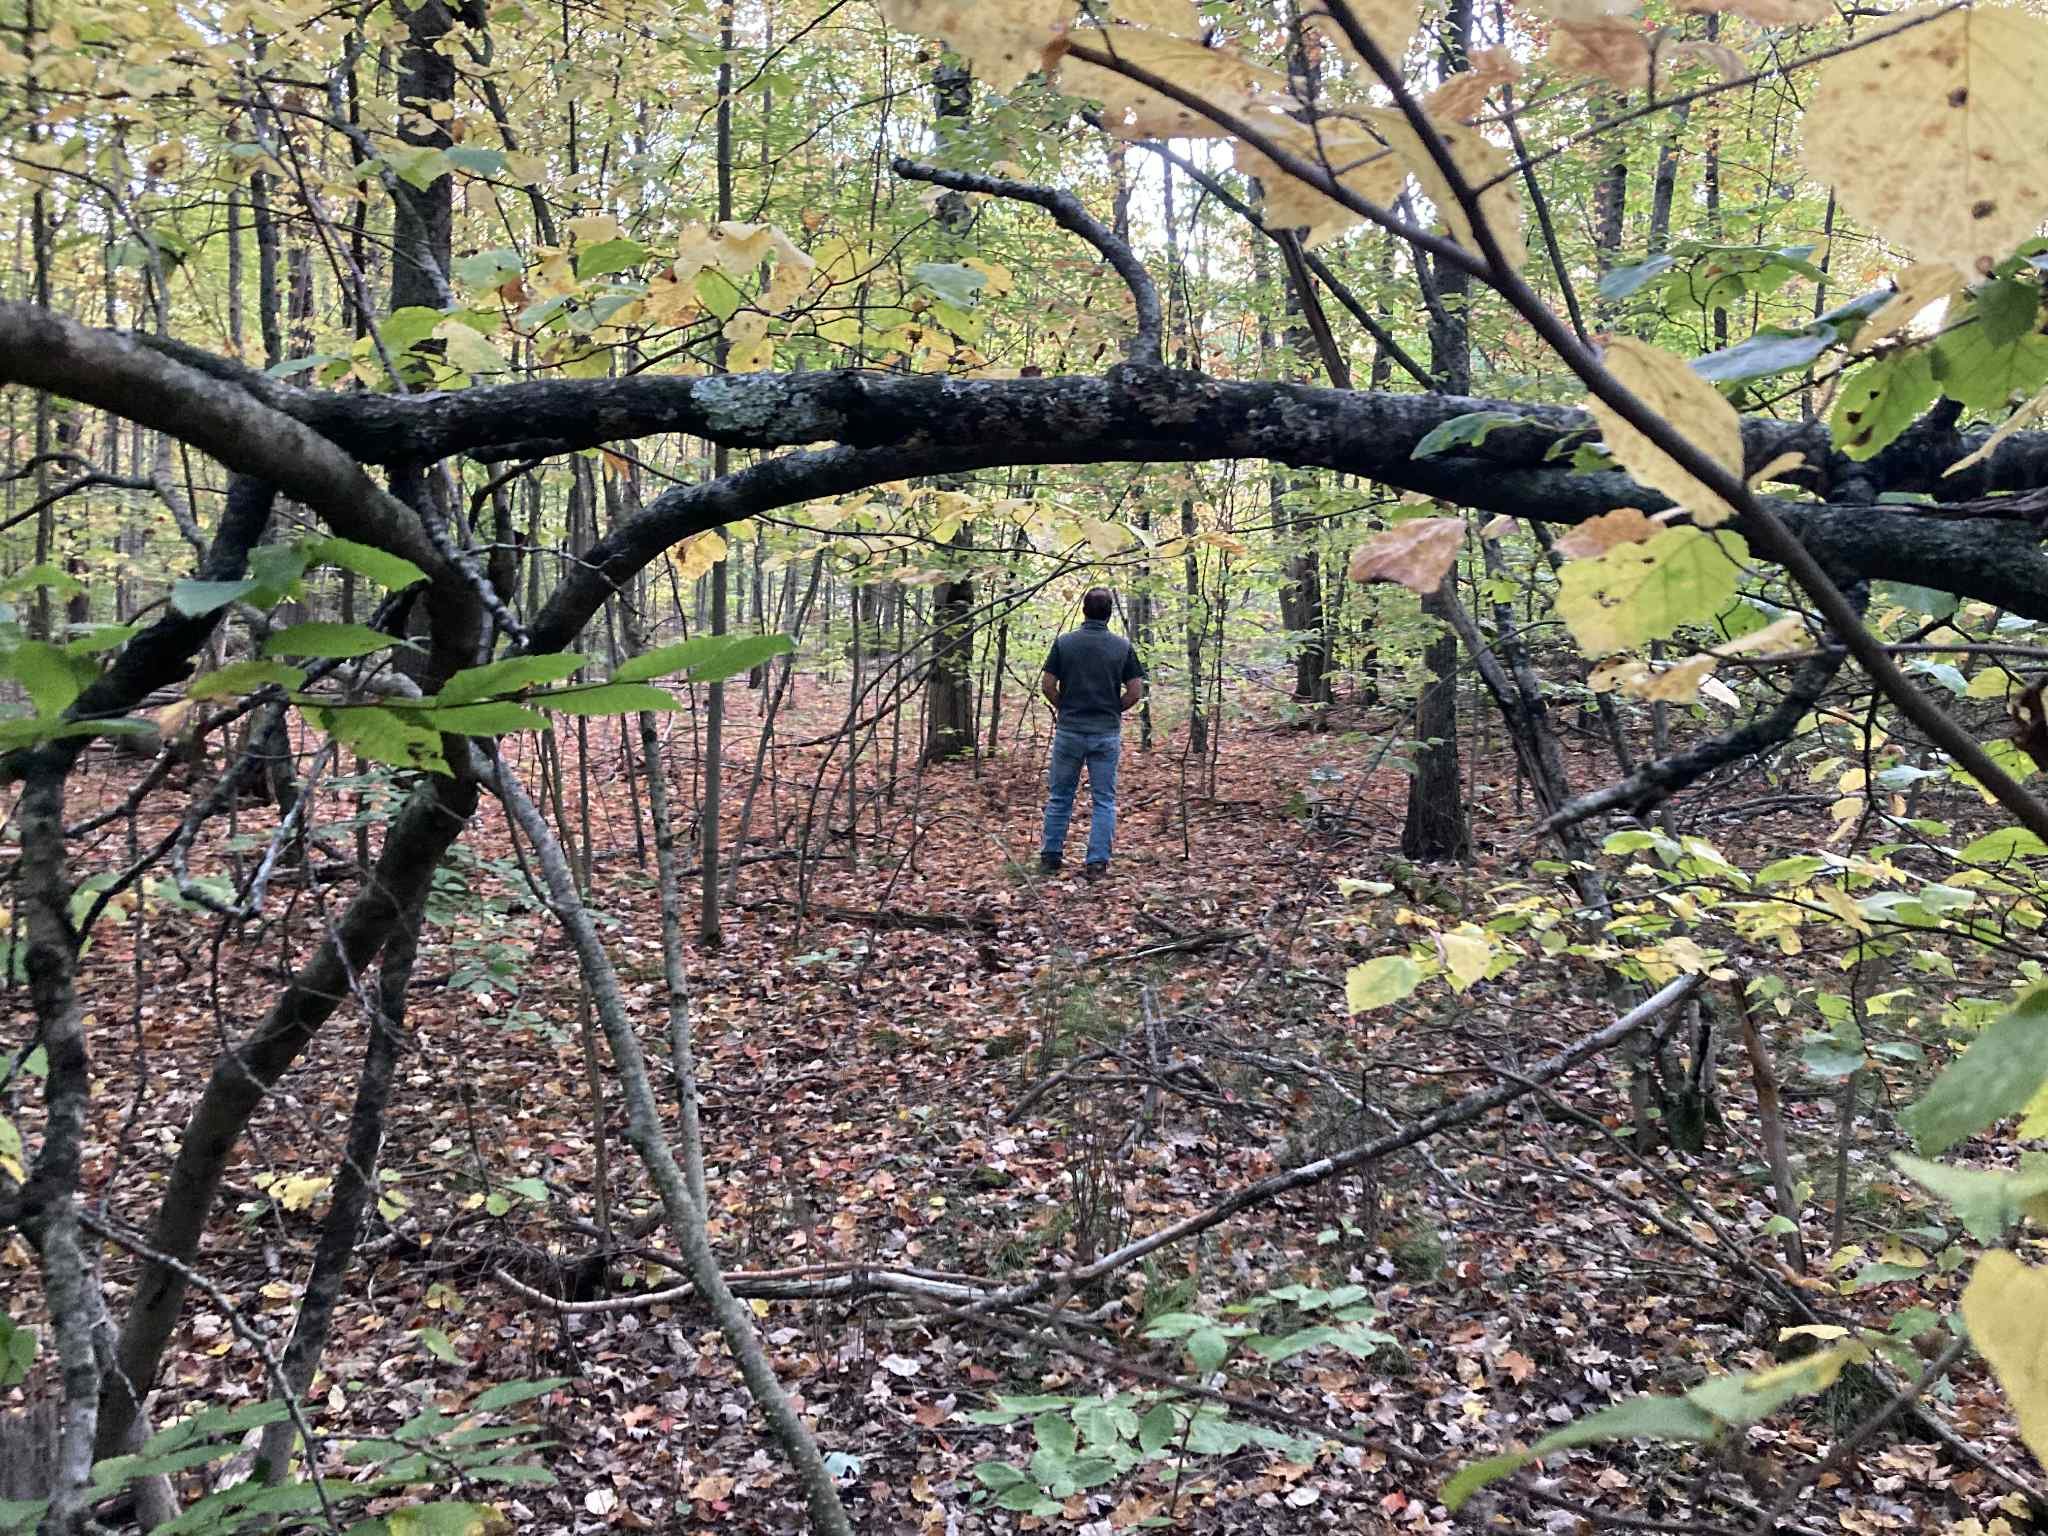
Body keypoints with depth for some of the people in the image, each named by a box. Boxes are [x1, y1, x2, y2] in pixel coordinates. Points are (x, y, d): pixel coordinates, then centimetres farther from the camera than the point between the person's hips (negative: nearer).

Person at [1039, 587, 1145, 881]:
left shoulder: (1064, 642, -4)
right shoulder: (1123, 646, -3)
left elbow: (1047, 685, -4)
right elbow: (1135, 691, -3)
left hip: (1069, 730, 0)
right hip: (1107, 732, 0)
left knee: (1060, 797, 12)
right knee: (1103, 800, 6)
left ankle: (1050, 858, 17)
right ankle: (1097, 863, 3)